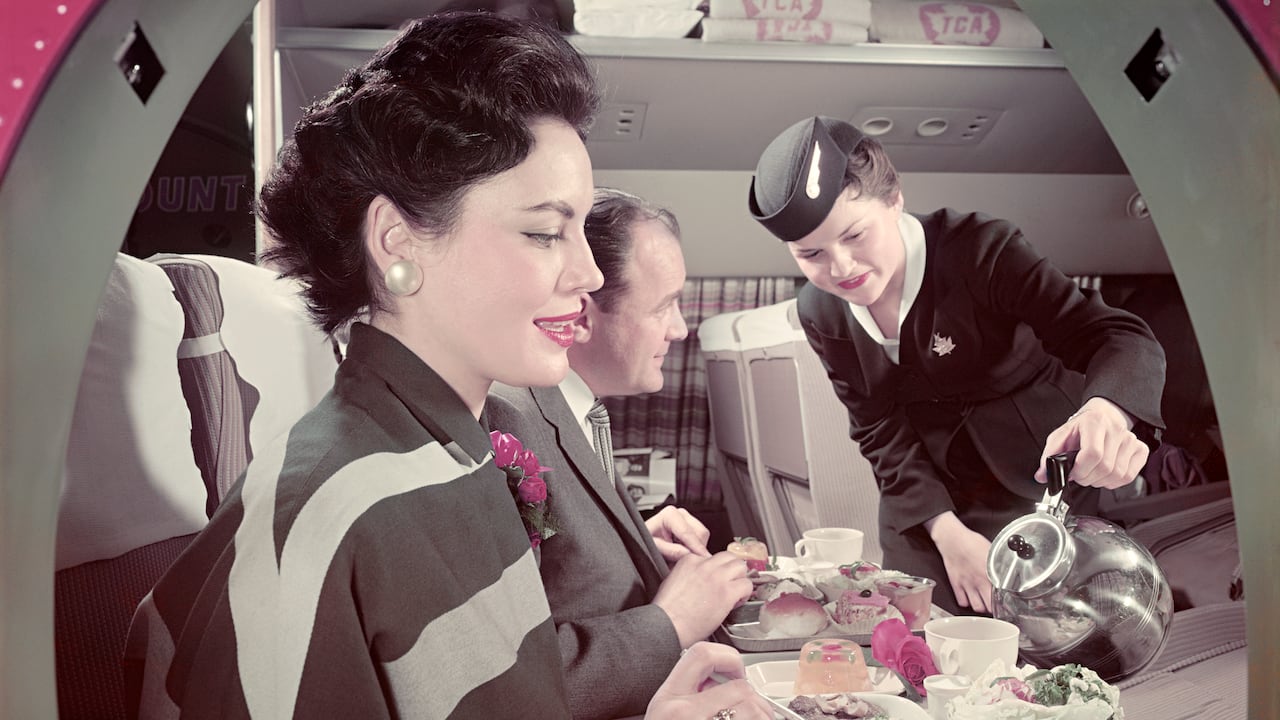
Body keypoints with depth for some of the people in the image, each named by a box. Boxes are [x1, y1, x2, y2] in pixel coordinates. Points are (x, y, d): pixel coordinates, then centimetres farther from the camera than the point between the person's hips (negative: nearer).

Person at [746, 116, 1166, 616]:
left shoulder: (979, 250, -25)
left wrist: (1106, 411, -56)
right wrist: (947, 531, -20)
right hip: (922, 504, 4)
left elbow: (1122, 339, -31)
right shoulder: (820, 313, -9)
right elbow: (879, 429, -6)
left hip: (1035, 482, -4)